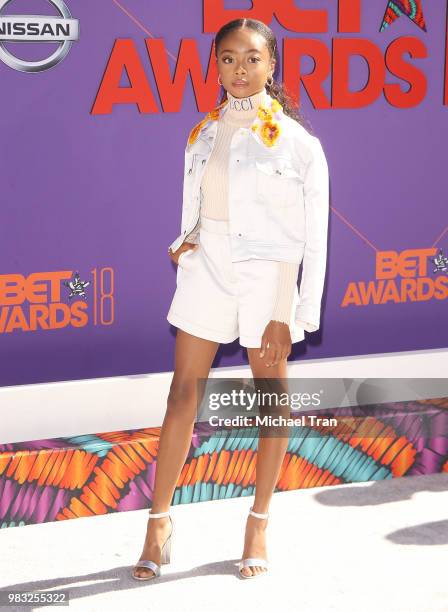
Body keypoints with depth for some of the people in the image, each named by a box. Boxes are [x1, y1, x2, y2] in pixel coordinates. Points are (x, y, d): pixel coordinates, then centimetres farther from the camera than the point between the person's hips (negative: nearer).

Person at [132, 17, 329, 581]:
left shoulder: (297, 143, -6)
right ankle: (159, 519, 14)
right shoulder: (203, 136, 7)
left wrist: (296, 316, -10)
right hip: (207, 267, 3)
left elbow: (313, 239, -7)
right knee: (182, 397, 3)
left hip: (269, 277, -3)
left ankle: (259, 523, 23)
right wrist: (182, 243, -6)